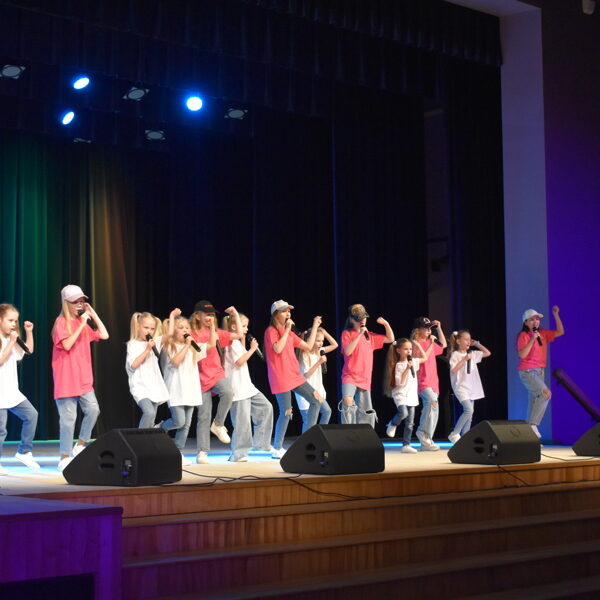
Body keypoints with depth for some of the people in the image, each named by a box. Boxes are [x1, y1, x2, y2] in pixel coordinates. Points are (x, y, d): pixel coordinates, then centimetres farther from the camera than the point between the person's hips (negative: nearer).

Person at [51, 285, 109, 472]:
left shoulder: (83, 322, 14)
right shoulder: (61, 322, -6)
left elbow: (104, 335, 6)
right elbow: (67, 345, -20)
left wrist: (93, 314, 2)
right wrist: (81, 325, -19)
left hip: (84, 379, 6)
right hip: (66, 380, -6)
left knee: (93, 410, -7)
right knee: (69, 418, -5)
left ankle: (80, 445, 11)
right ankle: (65, 457, 3)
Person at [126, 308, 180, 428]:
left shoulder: (155, 342, 12)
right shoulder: (133, 345, 0)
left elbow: (169, 333, 0)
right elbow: (133, 364, -12)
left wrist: (172, 316, 4)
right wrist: (147, 349, -12)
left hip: (154, 386, 5)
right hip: (140, 387, -5)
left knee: (150, 423, 6)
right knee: (149, 412, -28)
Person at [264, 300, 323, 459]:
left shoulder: (289, 333, 17)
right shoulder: (271, 331, -6)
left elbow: (308, 346, 14)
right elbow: (278, 349, -23)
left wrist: (315, 327, 15)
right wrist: (287, 329, -16)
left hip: (294, 375, 8)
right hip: (280, 378, -8)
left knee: (316, 400, 3)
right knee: (286, 413, -8)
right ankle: (277, 449, 3)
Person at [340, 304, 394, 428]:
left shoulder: (370, 336, 16)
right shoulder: (347, 333, 0)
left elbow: (390, 339, 21)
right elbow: (347, 351, -15)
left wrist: (386, 324, 7)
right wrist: (359, 335, -17)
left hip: (365, 379, 6)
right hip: (350, 376, -6)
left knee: (367, 414, 8)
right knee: (347, 401, -31)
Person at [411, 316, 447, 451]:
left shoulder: (429, 342, 18)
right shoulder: (415, 343, -5)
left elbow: (443, 344, 33)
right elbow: (423, 358, -16)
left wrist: (439, 328, 25)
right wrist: (431, 344, -11)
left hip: (433, 381, 9)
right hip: (422, 381, -8)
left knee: (432, 411, 6)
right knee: (432, 402, -31)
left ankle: (426, 442, 11)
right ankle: (422, 432, -18)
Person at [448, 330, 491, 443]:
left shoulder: (472, 354, 13)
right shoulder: (455, 355, -5)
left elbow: (488, 353, 19)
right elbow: (453, 370, -17)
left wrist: (477, 344, 12)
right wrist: (464, 359, -17)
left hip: (472, 387, 7)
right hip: (461, 386, -7)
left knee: (469, 414, 5)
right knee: (469, 410, -23)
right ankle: (454, 434, -13)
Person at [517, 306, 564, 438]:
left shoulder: (542, 334, 9)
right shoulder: (523, 335, -10)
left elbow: (560, 332, 13)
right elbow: (522, 355, -20)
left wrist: (556, 315, 6)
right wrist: (532, 339, -24)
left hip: (540, 371, 8)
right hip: (527, 372, -8)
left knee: (535, 400, 9)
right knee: (546, 393, -23)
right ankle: (533, 424, -20)